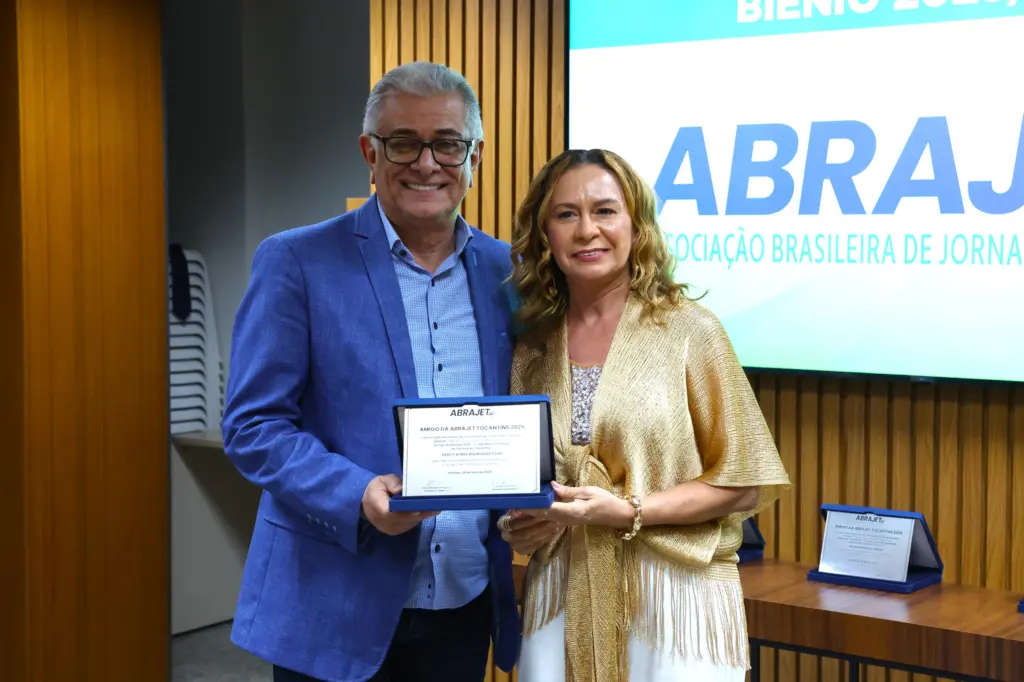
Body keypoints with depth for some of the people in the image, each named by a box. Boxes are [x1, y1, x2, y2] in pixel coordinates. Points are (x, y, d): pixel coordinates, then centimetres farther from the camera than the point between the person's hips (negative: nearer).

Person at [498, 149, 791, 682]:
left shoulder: (688, 330, -6)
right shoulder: (532, 348, 7)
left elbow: (742, 483, -5)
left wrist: (630, 512, -16)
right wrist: (519, 526, -3)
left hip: (672, 597, -3)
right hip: (564, 601, 4)